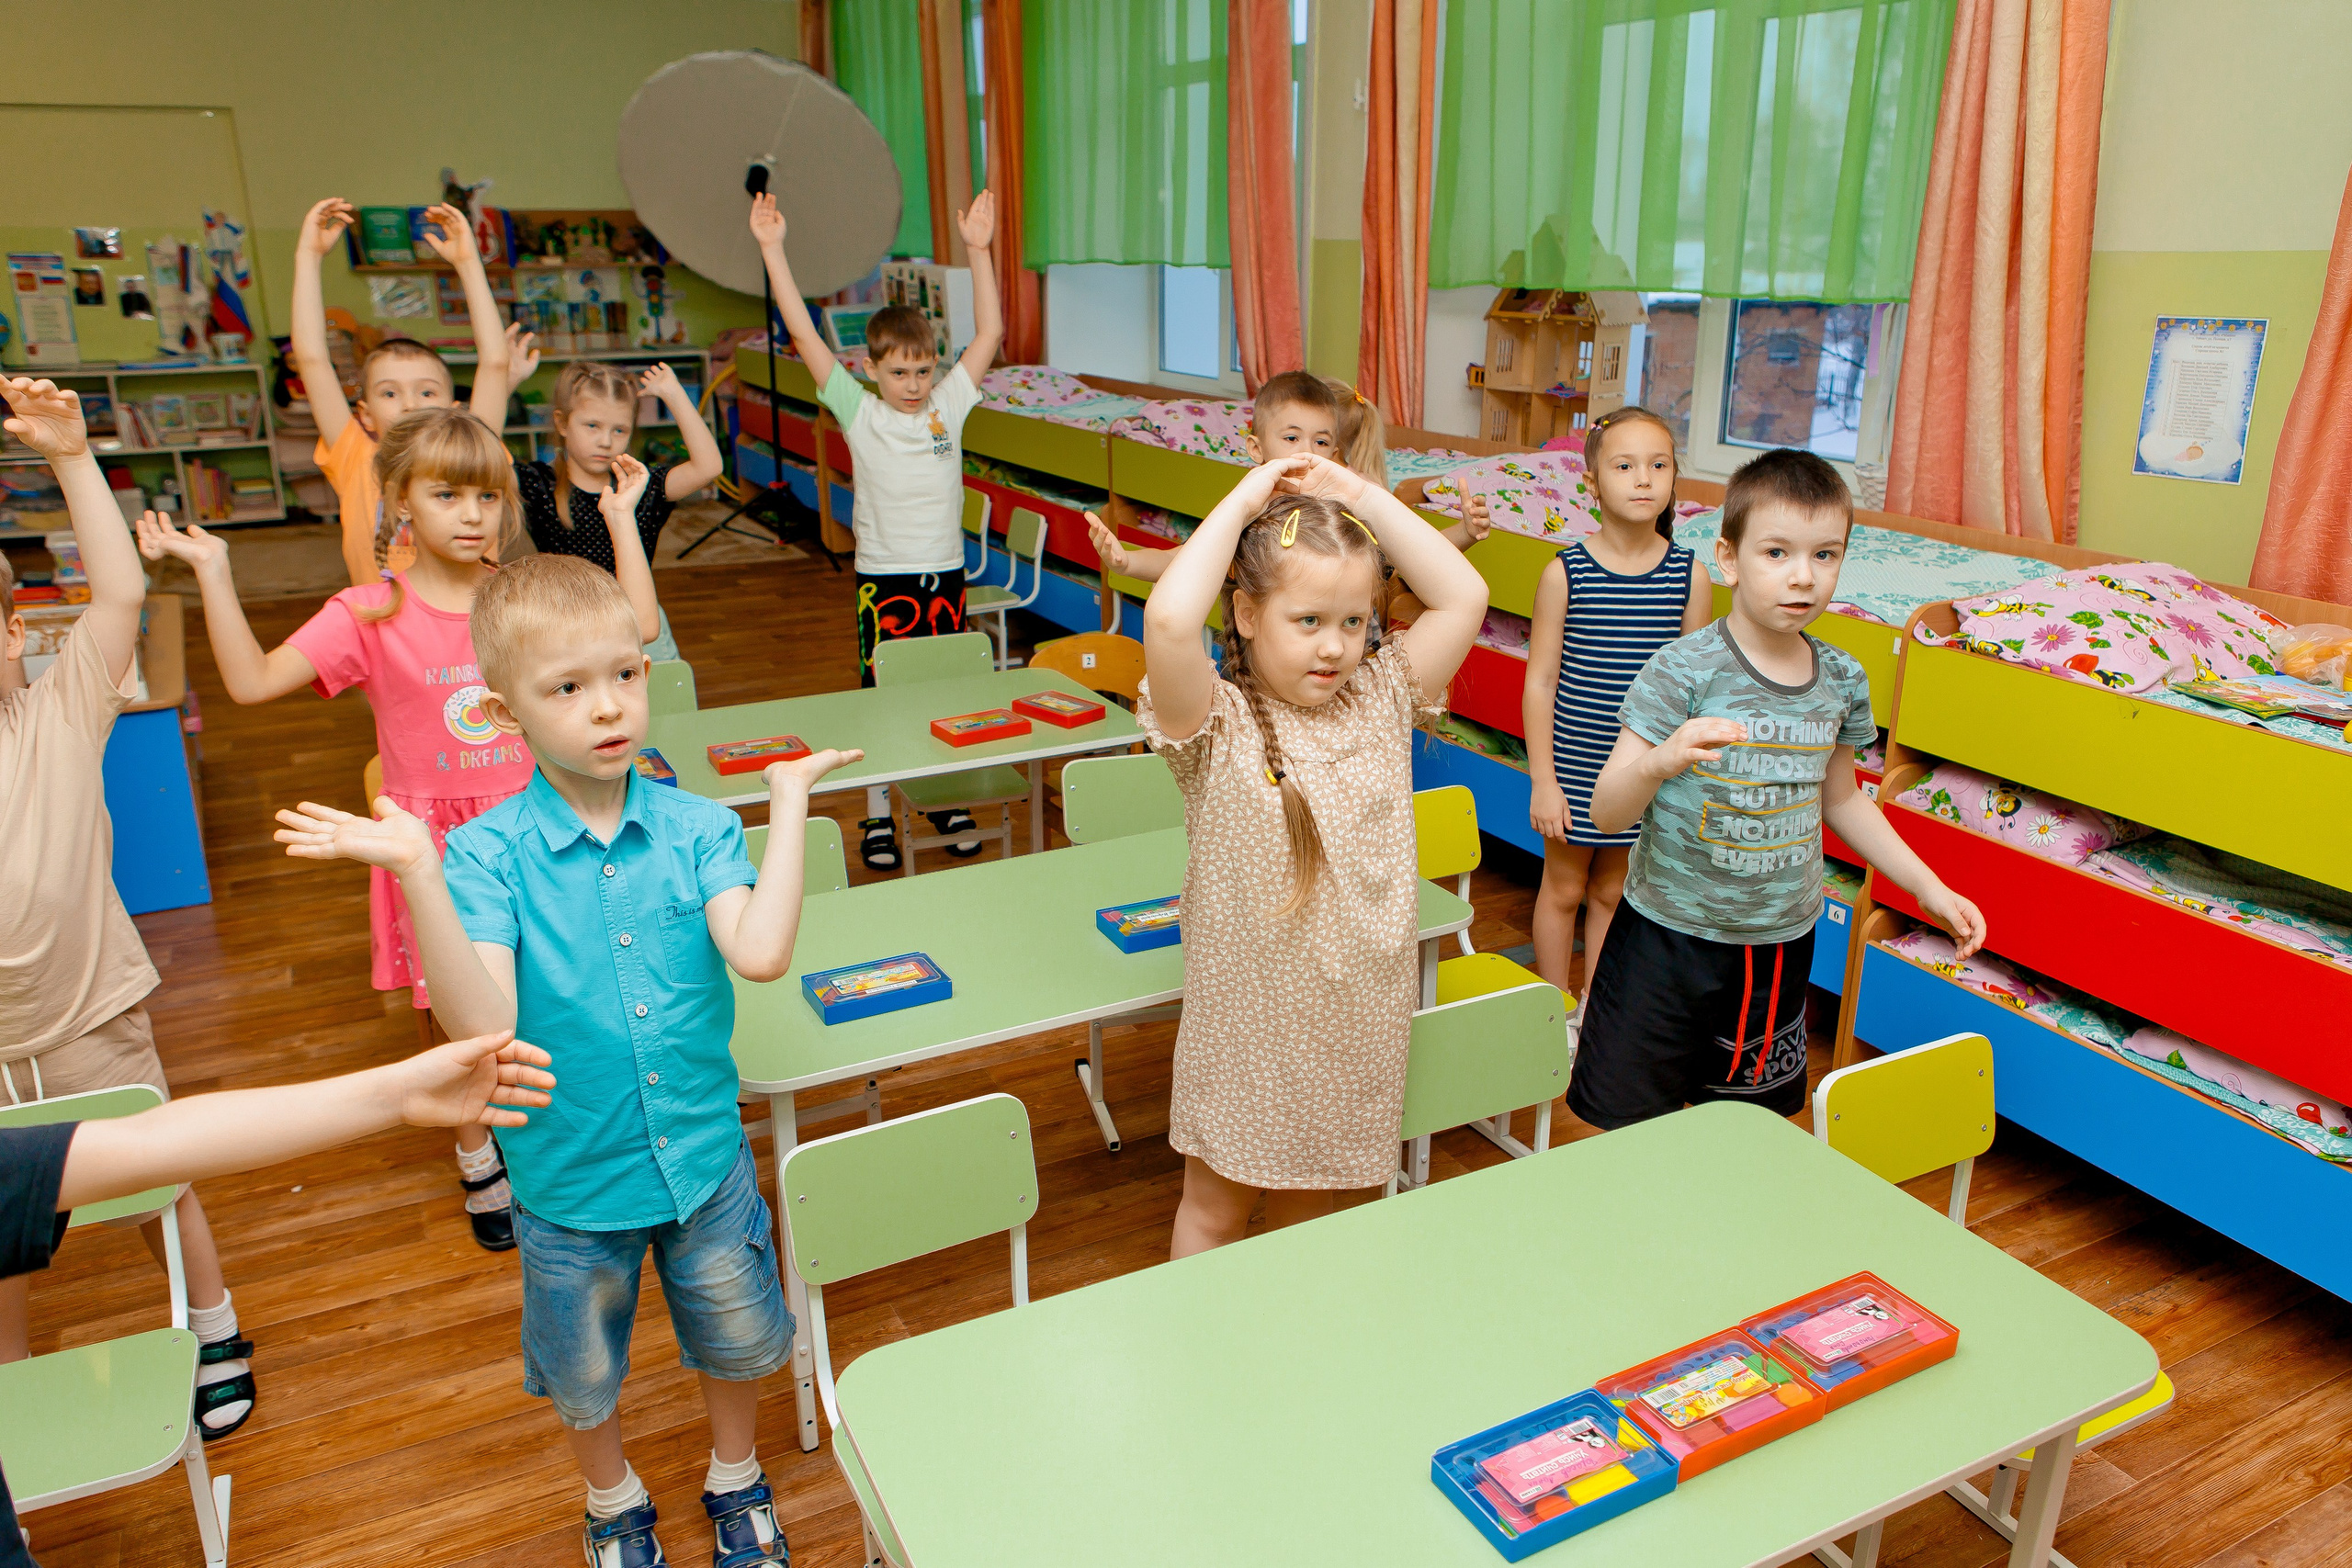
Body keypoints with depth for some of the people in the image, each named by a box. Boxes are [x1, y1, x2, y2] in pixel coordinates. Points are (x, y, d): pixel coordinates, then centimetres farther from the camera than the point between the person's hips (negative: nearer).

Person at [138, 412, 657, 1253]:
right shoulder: (371, 615, -8)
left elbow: (638, 625, -4)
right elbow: (251, 680, -13)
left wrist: (621, 520, -4)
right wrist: (212, 572, -19)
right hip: (433, 840, -1)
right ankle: (478, 1159, 33)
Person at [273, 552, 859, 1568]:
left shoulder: (696, 827, -13)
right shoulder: (487, 853, -17)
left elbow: (760, 954, -30)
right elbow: (484, 1024, -29)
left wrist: (789, 802, -26)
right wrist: (416, 871, -36)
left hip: (705, 1157, 1)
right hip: (571, 1180, -1)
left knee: (735, 1340, 23)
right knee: (583, 1371, 24)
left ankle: (736, 1480, 54)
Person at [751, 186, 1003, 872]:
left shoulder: (949, 404, 3)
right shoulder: (859, 413, -4)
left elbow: (990, 332, 0)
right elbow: (805, 338, -9)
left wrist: (978, 248, -6)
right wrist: (772, 250, -14)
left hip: (946, 573, 3)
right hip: (883, 578, -2)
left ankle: (950, 803, 26)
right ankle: (877, 815, 16)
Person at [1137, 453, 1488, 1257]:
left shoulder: (1380, 703, -2)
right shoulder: (1219, 725, -16)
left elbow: (1464, 596, -7)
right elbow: (1168, 623, -36)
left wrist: (1358, 494, -8)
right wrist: (1242, 502, -22)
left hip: (1359, 1022, 4)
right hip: (1246, 1026, -4)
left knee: (1308, 1206, 23)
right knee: (1214, 1209, 17)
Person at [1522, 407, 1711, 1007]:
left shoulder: (1689, 574, -5)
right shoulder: (1565, 572, -11)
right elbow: (1540, 682, -7)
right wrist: (1542, 779, -9)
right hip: (1574, 764, -2)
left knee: (1611, 891, 16)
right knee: (1563, 888, 14)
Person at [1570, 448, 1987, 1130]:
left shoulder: (1842, 679, 1)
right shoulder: (1684, 669, -16)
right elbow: (1608, 812, -19)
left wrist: (1929, 887, 16)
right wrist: (1660, 761, -39)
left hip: (1781, 945, 5)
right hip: (1668, 939, -4)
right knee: (1629, 1125, 2)